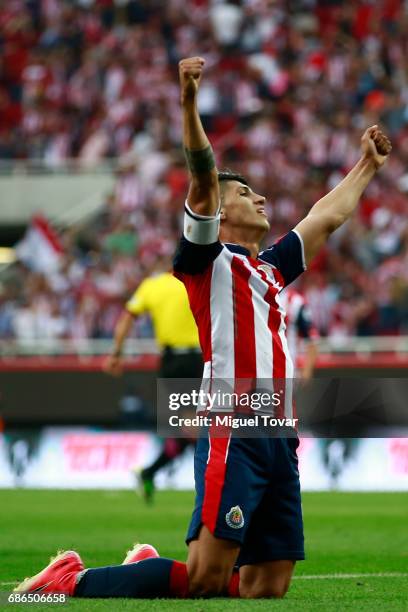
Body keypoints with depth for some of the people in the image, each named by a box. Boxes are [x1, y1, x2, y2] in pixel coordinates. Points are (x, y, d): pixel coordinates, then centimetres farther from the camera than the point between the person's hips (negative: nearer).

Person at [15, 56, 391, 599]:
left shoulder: (270, 267, 24)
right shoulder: (210, 260, 3)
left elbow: (328, 216, 37)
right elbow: (203, 181, -12)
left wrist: (368, 165, 45)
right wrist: (190, 105, -24)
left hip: (280, 440, 8)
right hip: (233, 433, -8)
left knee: (267, 588, 1)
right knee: (205, 578, -15)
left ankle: (155, 570, 20)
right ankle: (70, 582, -4)